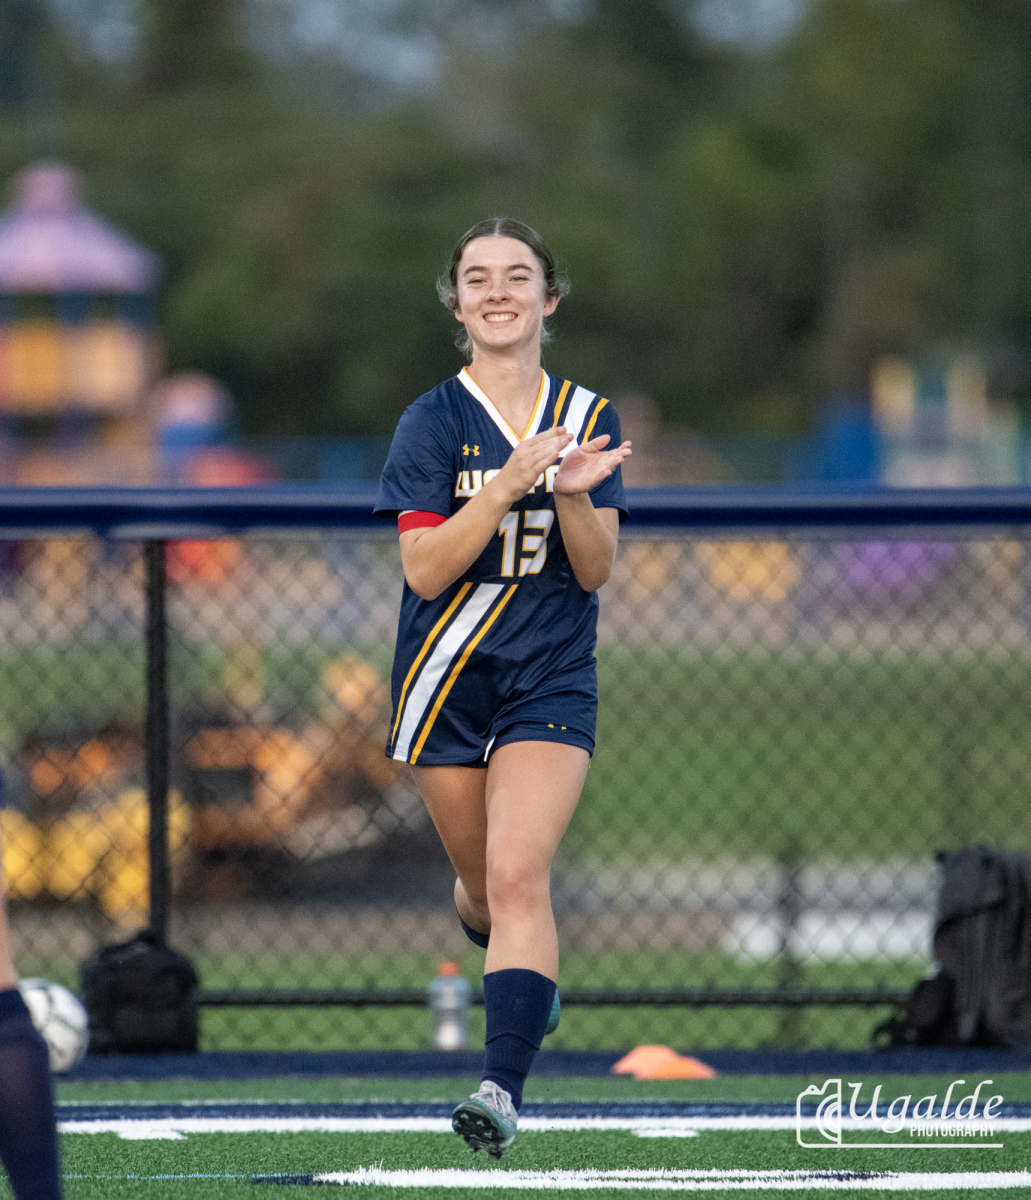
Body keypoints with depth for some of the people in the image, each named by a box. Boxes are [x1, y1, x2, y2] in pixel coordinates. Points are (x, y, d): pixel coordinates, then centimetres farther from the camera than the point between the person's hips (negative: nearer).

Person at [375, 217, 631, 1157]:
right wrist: (508, 485, -23)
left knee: (519, 875, -18)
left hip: (551, 682, -1)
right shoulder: (434, 423, -4)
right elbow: (425, 568, -13)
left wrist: (573, 495, -20)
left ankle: (506, 1087, -25)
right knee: (484, 883, 12)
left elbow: (596, 570, -1)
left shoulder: (588, 417, 2)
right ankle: (524, 973, 47)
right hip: (448, 683, 1)